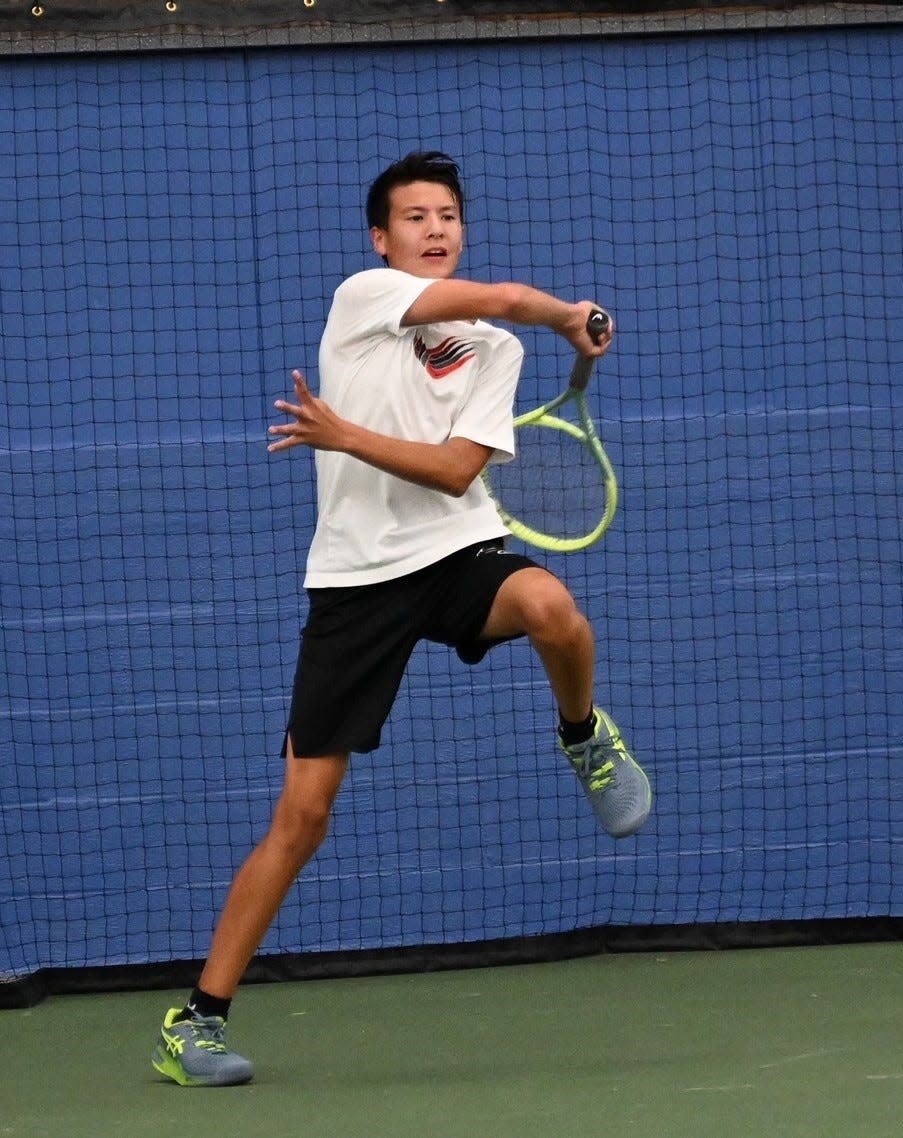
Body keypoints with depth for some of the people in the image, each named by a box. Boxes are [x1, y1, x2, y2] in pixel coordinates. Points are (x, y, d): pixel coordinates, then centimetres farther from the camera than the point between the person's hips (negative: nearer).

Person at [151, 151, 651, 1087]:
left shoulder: (494, 351, 7)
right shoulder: (363, 298, -1)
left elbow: (456, 470, -8)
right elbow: (507, 298, -14)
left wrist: (344, 435, -18)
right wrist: (574, 318, 4)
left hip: (456, 551, 2)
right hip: (357, 577, -2)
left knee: (549, 605, -36)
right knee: (302, 814, -5)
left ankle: (585, 738, -1)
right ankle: (197, 1018, 5)